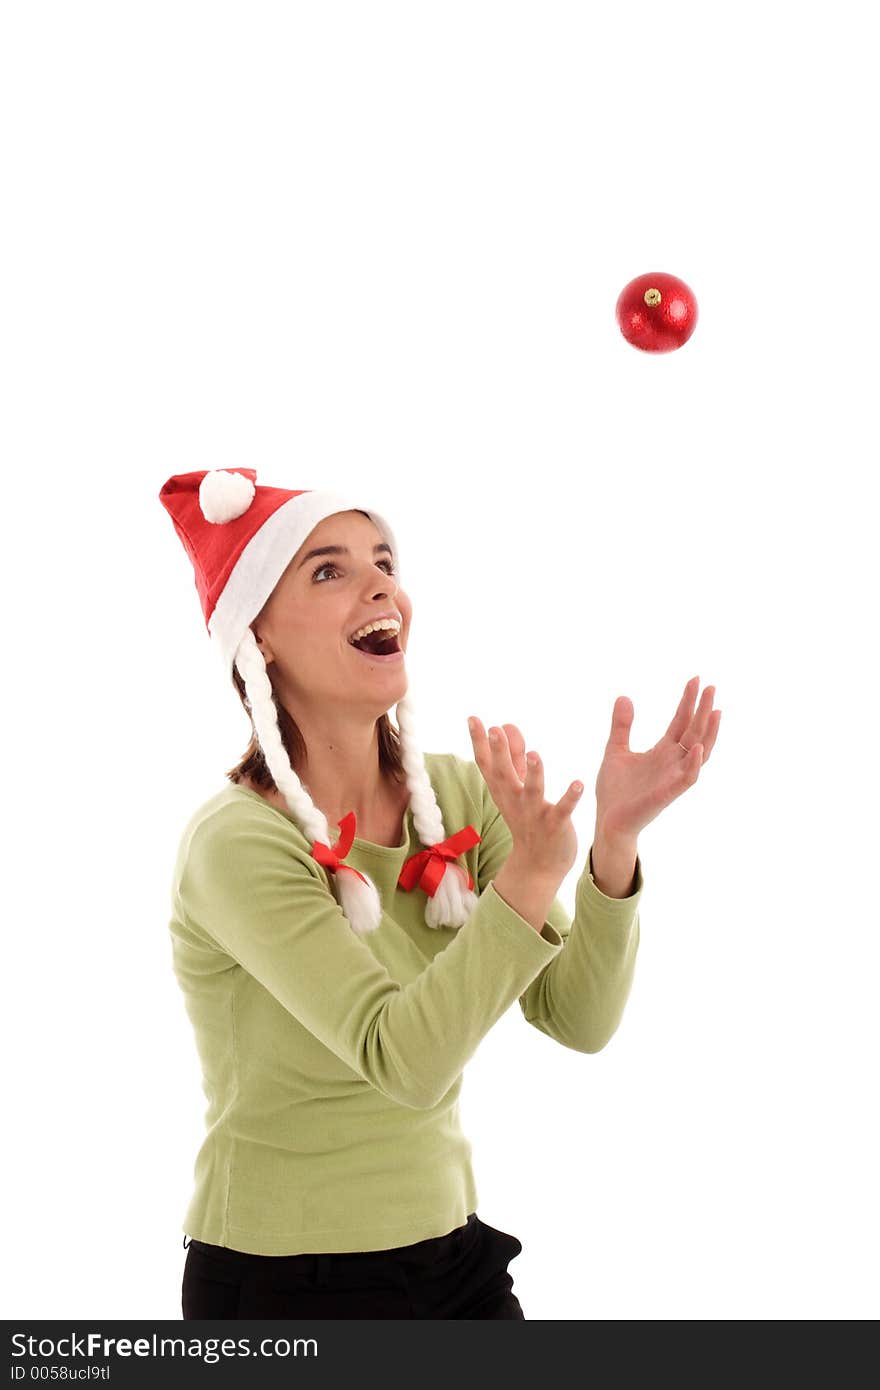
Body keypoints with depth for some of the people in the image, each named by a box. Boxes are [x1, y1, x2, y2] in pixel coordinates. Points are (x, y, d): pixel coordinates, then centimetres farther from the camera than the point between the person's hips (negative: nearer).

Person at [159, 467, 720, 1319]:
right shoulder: (238, 841, -18)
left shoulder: (458, 794, 0)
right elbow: (401, 1059, -25)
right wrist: (532, 870, -33)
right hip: (284, 1278, -5)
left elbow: (577, 1018, -5)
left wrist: (614, 840, -20)